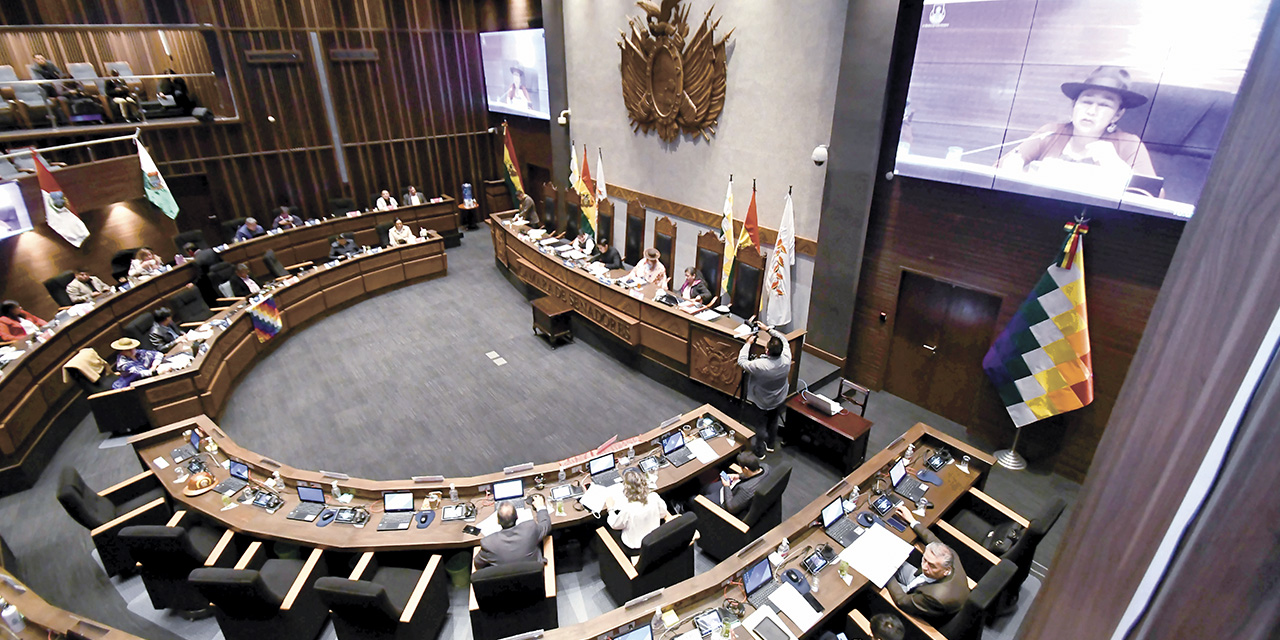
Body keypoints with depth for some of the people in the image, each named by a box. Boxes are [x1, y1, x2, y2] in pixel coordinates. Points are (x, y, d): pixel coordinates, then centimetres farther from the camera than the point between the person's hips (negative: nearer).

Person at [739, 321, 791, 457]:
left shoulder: (760, 365, -39)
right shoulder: (786, 359, -25)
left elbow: (741, 361, -22)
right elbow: (783, 339, -7)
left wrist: (748, 343, -14)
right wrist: (767, 329, -5)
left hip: (762, 403, -4)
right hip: (779, 400, 4)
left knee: (760, 426, 18)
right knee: (774, 422, 27)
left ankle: (760, 452, 37)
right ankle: (771, 444, 50)